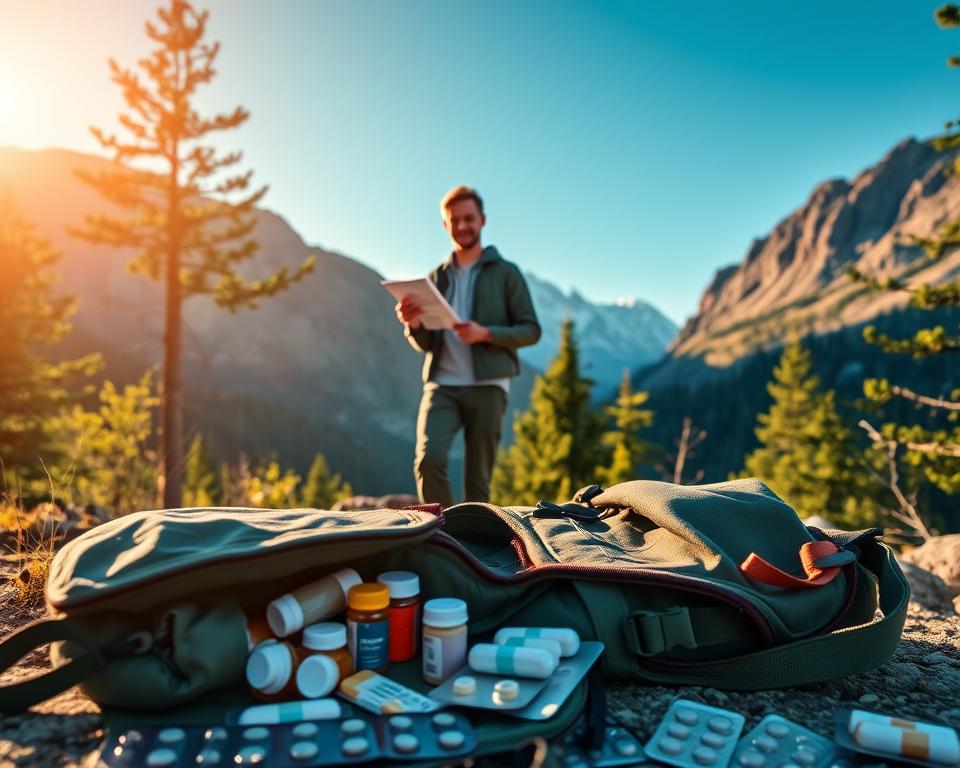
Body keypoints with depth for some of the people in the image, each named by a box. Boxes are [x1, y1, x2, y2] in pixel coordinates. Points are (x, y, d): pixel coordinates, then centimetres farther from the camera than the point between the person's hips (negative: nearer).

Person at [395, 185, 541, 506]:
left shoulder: (506, 273, 8)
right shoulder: (436, 278, 17)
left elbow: (531, 330, 2)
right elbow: (424, 344, 15)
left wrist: (485, 334, -15)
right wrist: (413, 324, -9)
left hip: (487, 386, -2)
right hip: (441, 385, 2)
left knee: (478, 479, -1)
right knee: (428, 459, -18)